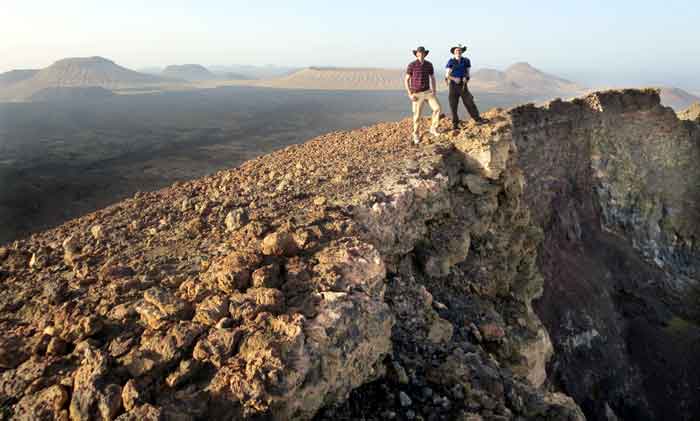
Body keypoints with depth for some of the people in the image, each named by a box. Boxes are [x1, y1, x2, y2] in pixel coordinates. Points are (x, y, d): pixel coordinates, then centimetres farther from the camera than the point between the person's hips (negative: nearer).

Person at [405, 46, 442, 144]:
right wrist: (410, 95, -16)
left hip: (427, 92, 4)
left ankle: (433, 129, 7)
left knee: (437, 108, -12)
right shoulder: (411, 65, -12)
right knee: (417, 115, 0)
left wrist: (434, 92, 0)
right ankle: (416, 135, 20)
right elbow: (406, 80, -9)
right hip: (417, 94, -4)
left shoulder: (429, 64, 1)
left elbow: (433, 79, 11)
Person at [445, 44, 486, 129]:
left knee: (469, 102, -3)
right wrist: (454, 79, -22)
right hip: (453, 85, -2)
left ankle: (477, 119, 4)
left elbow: (467, 72, 10)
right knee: (453, 105, 0)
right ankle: (455, 124, 8)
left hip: (463, 85, 2)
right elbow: (447, 75, -4)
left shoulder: (466, 61, 3)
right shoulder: (451, 62, -4)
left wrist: (465, 78, -13)